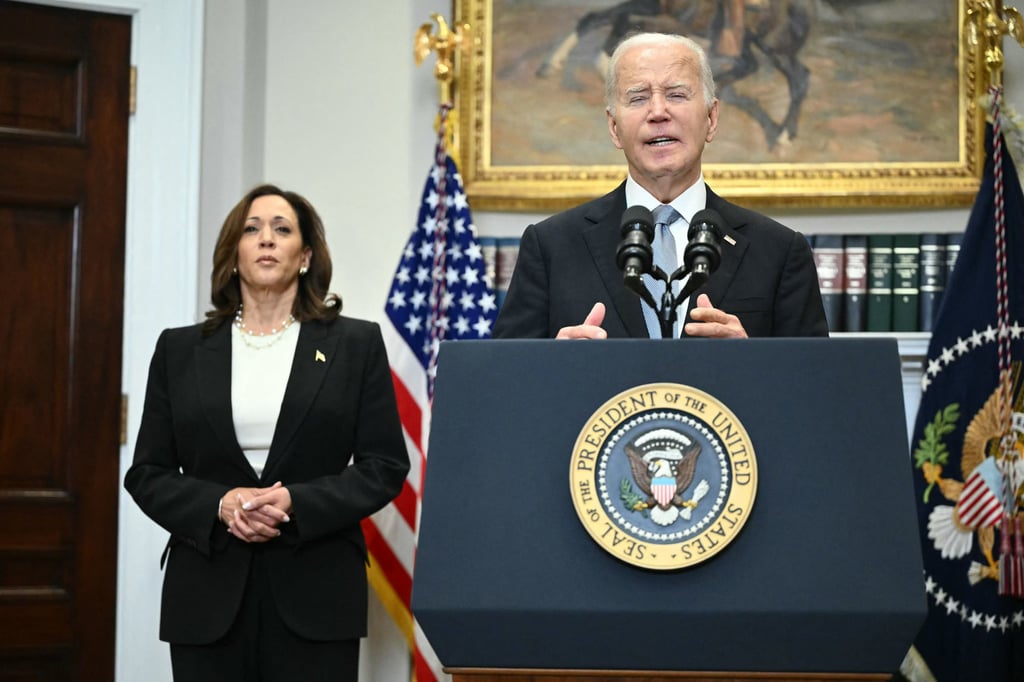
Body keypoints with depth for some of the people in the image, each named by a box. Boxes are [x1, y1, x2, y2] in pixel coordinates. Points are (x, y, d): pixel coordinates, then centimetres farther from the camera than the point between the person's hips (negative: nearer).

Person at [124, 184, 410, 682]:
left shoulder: (357, 344, 6)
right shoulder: (180, 349, 10)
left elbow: (385, 466, 2)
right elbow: (147, 473, 8)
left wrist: (296, 503, -13)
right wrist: (219, 505, -11)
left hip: (316, 591, -1)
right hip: (208, 594, 1)